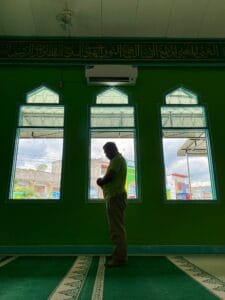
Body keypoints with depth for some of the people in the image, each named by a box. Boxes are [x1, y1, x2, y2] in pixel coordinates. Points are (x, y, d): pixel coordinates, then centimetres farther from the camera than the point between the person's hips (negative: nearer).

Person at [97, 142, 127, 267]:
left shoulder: (117, 159, -9)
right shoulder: (119, 159, 23)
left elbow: (110, 176, -19)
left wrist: (101, 182, 0)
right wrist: (103, 182, 10)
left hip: (115, 197, -11)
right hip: (116, 196, 11)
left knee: (117, 228, -8)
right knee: (117, 227, 14)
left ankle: (119, 258, -4)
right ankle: (120, 256, 22)